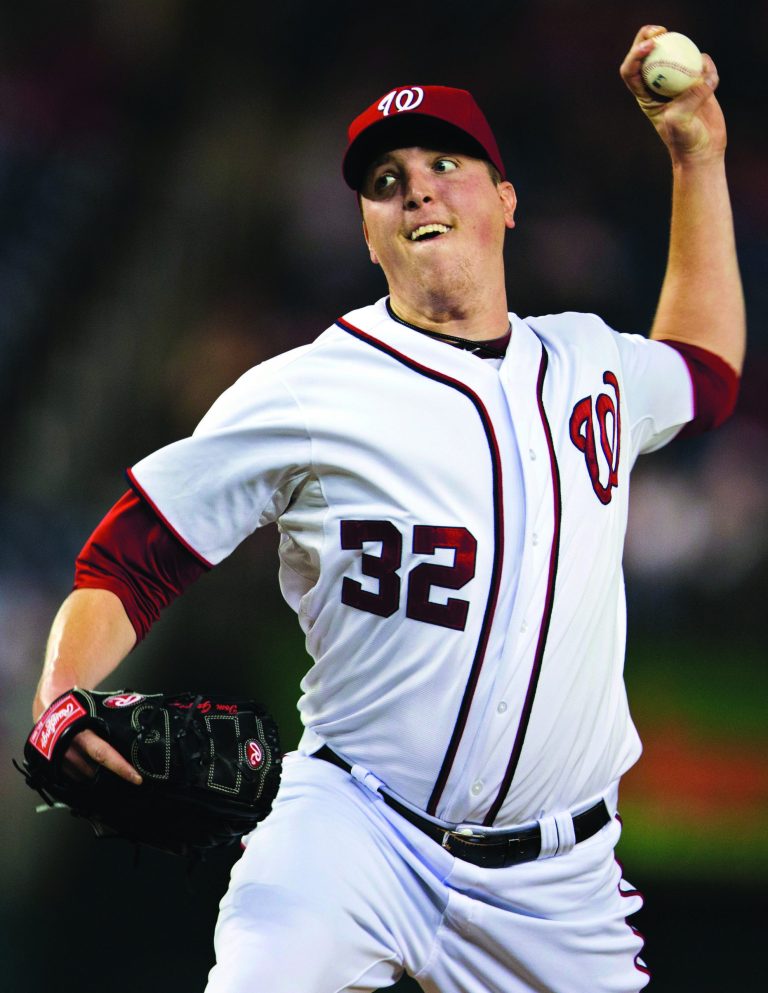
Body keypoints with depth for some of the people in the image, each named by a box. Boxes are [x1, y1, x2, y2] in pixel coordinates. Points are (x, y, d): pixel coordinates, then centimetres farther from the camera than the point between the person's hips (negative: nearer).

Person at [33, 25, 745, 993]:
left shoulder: (589, 362, 12)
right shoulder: (303, 393, -4)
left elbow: (706, 369, 35)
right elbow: (128, 558, -1)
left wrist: (699, 157, 30)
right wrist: (60, 695, -20)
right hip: (356, 832, -5)